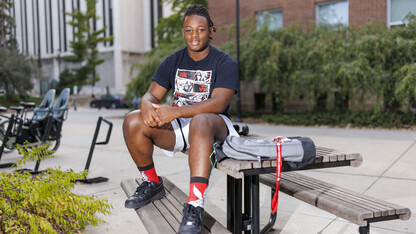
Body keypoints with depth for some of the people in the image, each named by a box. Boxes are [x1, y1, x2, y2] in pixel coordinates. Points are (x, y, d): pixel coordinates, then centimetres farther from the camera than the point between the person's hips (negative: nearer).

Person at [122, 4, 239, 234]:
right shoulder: (172, 62, 9)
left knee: (199, 122, -40)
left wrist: (175, 112, -32)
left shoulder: (225, 63, -6)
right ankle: (152, 183, 3)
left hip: (214, 126, -5)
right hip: (177, 128, 5)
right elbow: (151, 94, 4)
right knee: (133, 121, -17)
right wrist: (148, 106, -23)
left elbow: (218, 103, -20)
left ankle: (194, 206, -43)